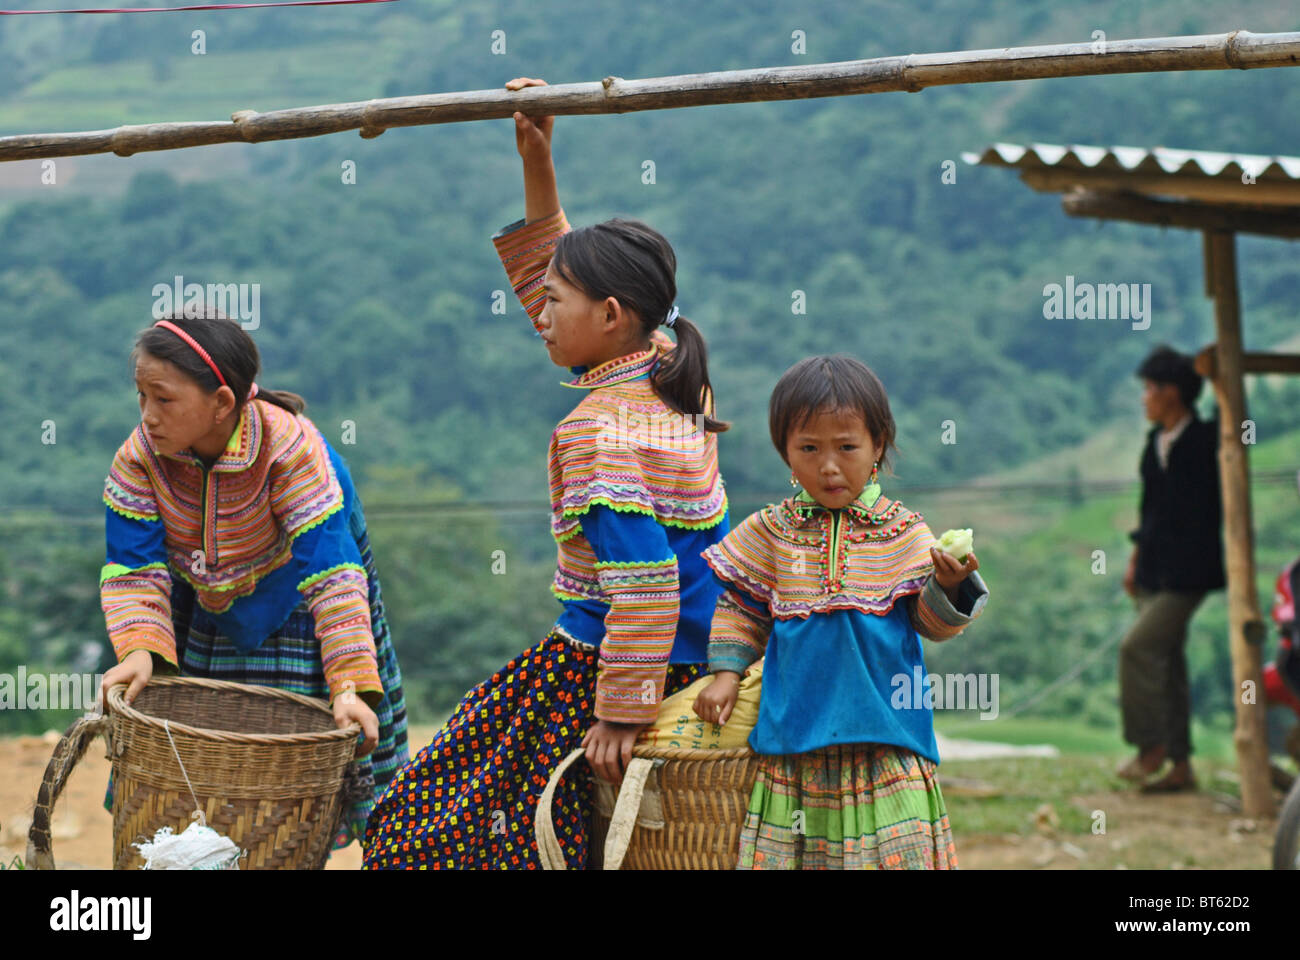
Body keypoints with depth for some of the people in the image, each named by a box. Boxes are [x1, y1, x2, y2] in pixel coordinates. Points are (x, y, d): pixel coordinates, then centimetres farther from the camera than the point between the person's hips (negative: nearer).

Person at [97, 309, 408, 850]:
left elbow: (332, 574, -32)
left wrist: (350, 684, -39)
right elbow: (133, 570, -18)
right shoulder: (139, 457, -21)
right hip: (201, 614, 3)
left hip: (291, 617, -3)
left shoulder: (290, 448, -31)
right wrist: (141, 650, -38)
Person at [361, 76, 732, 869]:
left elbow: (641, 583, -27)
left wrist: (622, 716, -25)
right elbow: (551, 274, 22)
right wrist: (538, 166, 19)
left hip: (593, 672, -9)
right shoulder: (670, 381, 7)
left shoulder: (601, 429, -20)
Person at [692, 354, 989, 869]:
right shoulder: (771, 532, 5)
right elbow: (740, 608, 16)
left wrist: (950, 586, -20)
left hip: (884, 732, -1)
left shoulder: (902, 531, 1)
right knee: (794, 842, 1)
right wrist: (726, 672, 7)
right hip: (796, 728, 1)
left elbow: (932, 622, -1)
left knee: (892, 844, -3)